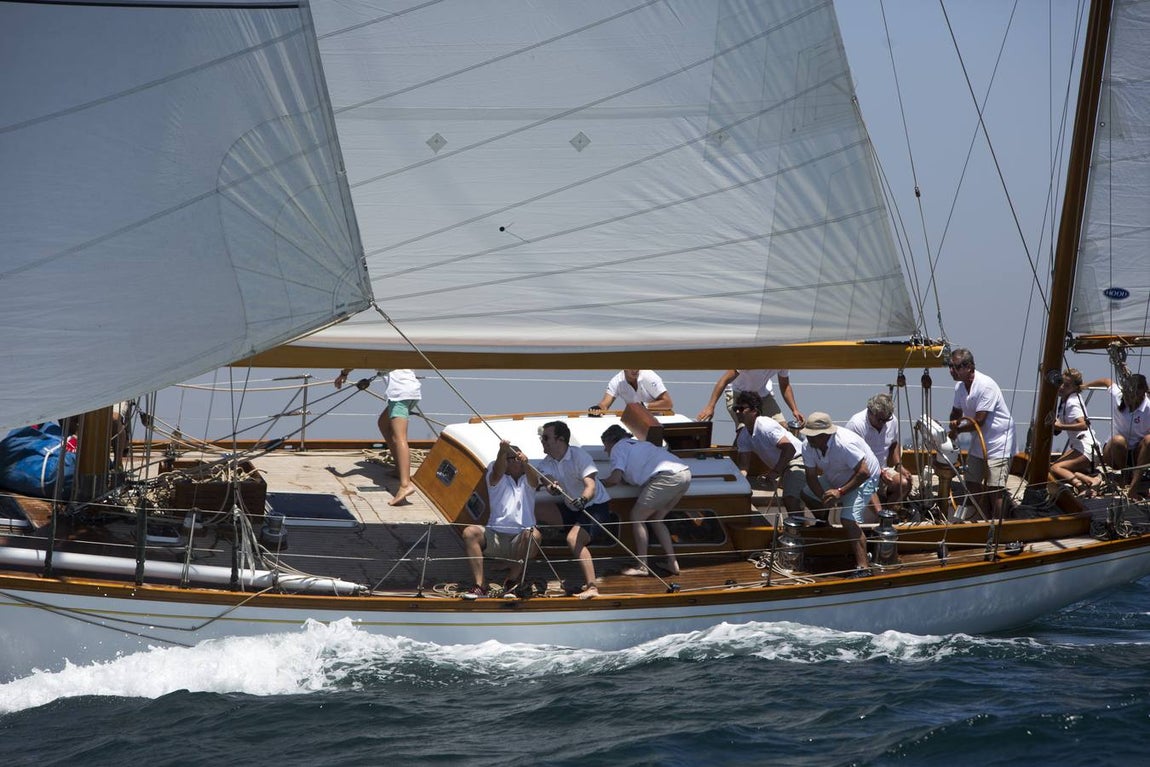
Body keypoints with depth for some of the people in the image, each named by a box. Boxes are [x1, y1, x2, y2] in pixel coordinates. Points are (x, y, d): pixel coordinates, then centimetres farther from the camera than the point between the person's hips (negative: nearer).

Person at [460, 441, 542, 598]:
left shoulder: (527, 480, 13)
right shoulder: (498, 480, 12)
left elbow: (534, 480, -11)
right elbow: (497, 473, -12)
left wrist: (525, 463, -36)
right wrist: (502, 452, -35)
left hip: (521, 538, -1)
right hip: (495, 535, 1)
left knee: (533, 535, -33)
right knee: (469, 532, -25)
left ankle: (512, 580, -18)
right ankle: (480, 585, -29)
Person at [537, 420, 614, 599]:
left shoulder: (578, 455, -19)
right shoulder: (547, 463, 0)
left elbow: (591, 486, -32)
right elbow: (548, 481, -21)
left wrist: (583, 499, -53)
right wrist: (552, 488, -46)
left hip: (595, 506, -8)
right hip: (571, 508, 8)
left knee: (574, 539, -31)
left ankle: (591, 587, -37)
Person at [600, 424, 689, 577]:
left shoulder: (618, 448, 9)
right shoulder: (639, 444, 33)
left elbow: (615, 478, -2)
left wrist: (601, 482, 15)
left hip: (668, 476, -9)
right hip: (685, 473, 9)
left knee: (637, 517, 3)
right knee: (655, 519, 19)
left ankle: (642, 567, 3)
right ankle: (672, 563, 16)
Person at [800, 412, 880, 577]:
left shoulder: (845, 444, -36)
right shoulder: (808, 447, -15)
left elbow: (864, 473, -33)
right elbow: (811, 477, -10)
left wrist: (840, 492, -33)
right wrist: (825, 498, -25)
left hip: (862, 480, -8)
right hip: (836, 479, 8)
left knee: (849, 519, -24)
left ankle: (863, 567, -27)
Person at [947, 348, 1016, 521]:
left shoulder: (986, 386, -24)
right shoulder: (960, 385, 2)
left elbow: (978, 422, -24)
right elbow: (956, 411, 14)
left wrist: (957, 430, -11)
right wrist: (954, 422, -10)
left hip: (998, 443, -8)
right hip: (978, 442, 8)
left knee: (994, 488, -11)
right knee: (972, 484, 9)